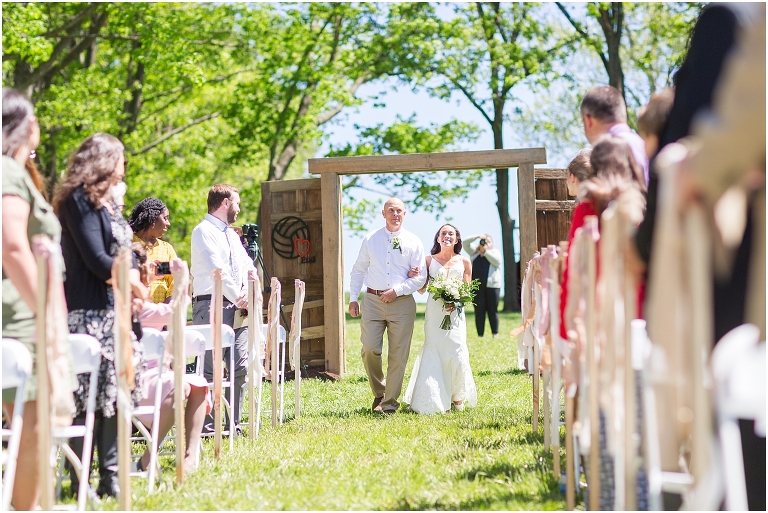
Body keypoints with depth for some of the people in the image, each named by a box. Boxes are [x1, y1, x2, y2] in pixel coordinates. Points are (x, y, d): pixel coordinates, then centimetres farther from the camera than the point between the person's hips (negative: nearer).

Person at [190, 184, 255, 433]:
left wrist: (247, 291, -1)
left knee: (240, 367, 4)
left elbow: (248, 265, 19)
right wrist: (237, 297, -11)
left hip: (237, 306, 8)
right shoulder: (204, 231, -5)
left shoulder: (231, 234, 22)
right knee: (211, 368, -10)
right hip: (212, 304, -8)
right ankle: (206, 425, -7)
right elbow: (217, 269, -14)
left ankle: (233, 423, 10)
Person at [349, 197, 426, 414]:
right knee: (369, 350, -6)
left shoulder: (413, 242, 4)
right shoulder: (370, 239, 9)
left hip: (402, 302, -1)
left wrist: (396, 291, -10)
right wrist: (353, 298, 6)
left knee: (398, 355, -1)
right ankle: (379, 393, 16)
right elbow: (358, 270, 14)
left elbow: (421, 277, 1)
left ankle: (390, 401, 9)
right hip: (373, 301, 1)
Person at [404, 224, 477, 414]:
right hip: (434, 311, 0)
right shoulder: (430, 260, 10)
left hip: (455, 312, 0)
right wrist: (415, 277, -10)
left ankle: (457, 397, 7)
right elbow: (421, 289, 9)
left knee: (457, 352, -8)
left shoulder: (464, 262, 11)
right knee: (434, 353, -6)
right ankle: (435, 400, -2)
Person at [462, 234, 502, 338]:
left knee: (492, 311, -1)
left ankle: (495, 334, 5)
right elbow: (465, 242, 9)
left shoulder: (495, 252, 11)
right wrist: (477, 236, -2)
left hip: (492, 285, -2)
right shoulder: (474, 252, 18)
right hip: (477, 286, 2)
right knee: (479, 311, -2)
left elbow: (497, 261, -8)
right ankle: (480, 335, 0)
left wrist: (485, 251, -6)